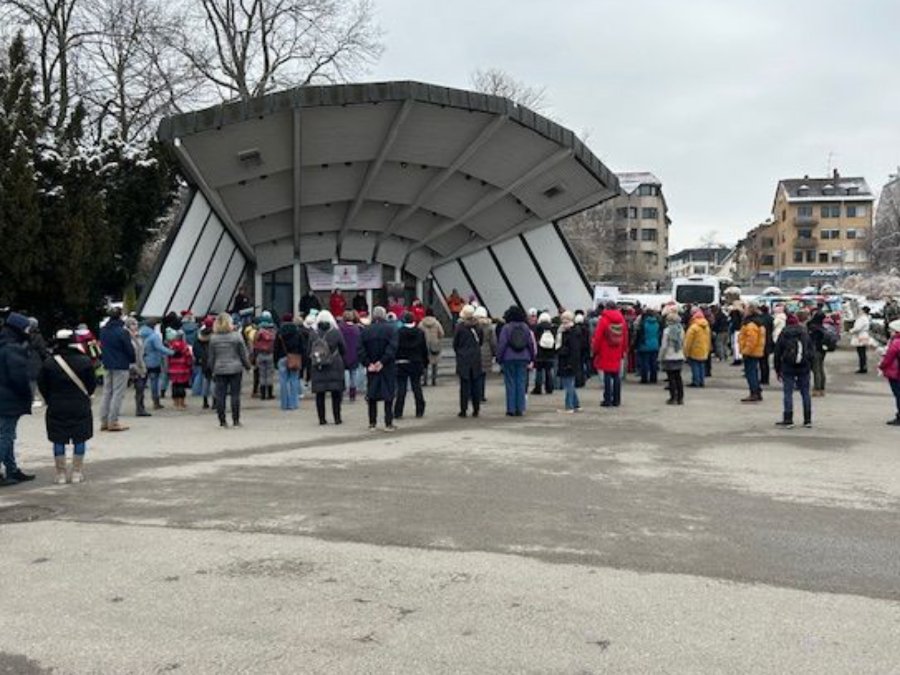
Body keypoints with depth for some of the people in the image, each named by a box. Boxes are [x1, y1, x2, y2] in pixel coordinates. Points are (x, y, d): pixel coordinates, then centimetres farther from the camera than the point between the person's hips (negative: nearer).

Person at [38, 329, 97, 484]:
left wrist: (51, 400, 16)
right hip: (80, 407, 0)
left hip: (56, 408, 1)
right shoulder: (85, 361, -9)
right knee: (79, 439, 9)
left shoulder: (49, 362, -7)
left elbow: (42, 385, 0)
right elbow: (92, 384, -1)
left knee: (58, 441, 8)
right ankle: (77, 472, 10)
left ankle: (61, 473, 11)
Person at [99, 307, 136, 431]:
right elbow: (130, 349, -12)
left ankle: (104, 421, 16)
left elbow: (102, 346, 15)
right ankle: (113, 422, -3)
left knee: (107, 393, 13)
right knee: (117, 393, -3)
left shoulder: (103, 331, 6)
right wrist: (132, 360, 5)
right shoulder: (122, 332, -16)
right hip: (121, 366, -7)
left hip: (107, 365, 7)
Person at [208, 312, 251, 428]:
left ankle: (222, 421, 6)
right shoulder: (236, 336, -7)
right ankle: (236, 420, 7)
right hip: (235, 369, -2)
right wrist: (247, 365, 12)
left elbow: (211, 357, 6)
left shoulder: (213, 338, 0)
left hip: (219, 370, 2)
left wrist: (213, 370, 17)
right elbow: (243, 354, -2)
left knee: (220, 396, 5)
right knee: (235, 395, 4)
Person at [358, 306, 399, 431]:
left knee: (372, 395, 10)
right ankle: (388, 424, 1)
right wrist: (382, 362, -14)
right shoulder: (390, 329, -5)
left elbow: (361, 350, -3)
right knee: (389, 395, 3)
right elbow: (392, 347, -15)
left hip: (371, 369, 3)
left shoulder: (365, 331, 4)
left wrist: (368, 363, -7)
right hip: (388, 368, -3)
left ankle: (372, 423, 11)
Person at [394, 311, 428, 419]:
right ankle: (419, 411, 13)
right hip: (416, 364, 2)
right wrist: (425, 362, 11)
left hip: (401, 363, -2)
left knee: (401, 389, 2)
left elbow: (395, 348, -10)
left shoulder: (398, 332, -11)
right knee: (417, 387, 10)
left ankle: (398, 412, 2)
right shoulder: (420, 333, -1)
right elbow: (424, 349, 3)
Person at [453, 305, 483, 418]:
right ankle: (476, 409, 11)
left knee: (464, 385, 1)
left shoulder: (459, 326, -11)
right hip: (476, 359, 3)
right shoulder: (478, 326, -1)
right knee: (475, 384, 9)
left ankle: (464, 410, 1)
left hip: (463, 359, -3)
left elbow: (455, 343, -3)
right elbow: (481, 341, 7)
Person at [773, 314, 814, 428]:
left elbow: (777, 353, 1)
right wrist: (810, 367, 13)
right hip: (804, 367, 3)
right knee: (805, 393, 8)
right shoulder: (805, 334, 8)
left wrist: (777, 370, 7)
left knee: (788, 393, -1)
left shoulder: (783, 335, 0)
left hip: (788, 368, -3)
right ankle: (808, 420, 11)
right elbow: (811, 352, 9)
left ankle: (788, 420, -4)